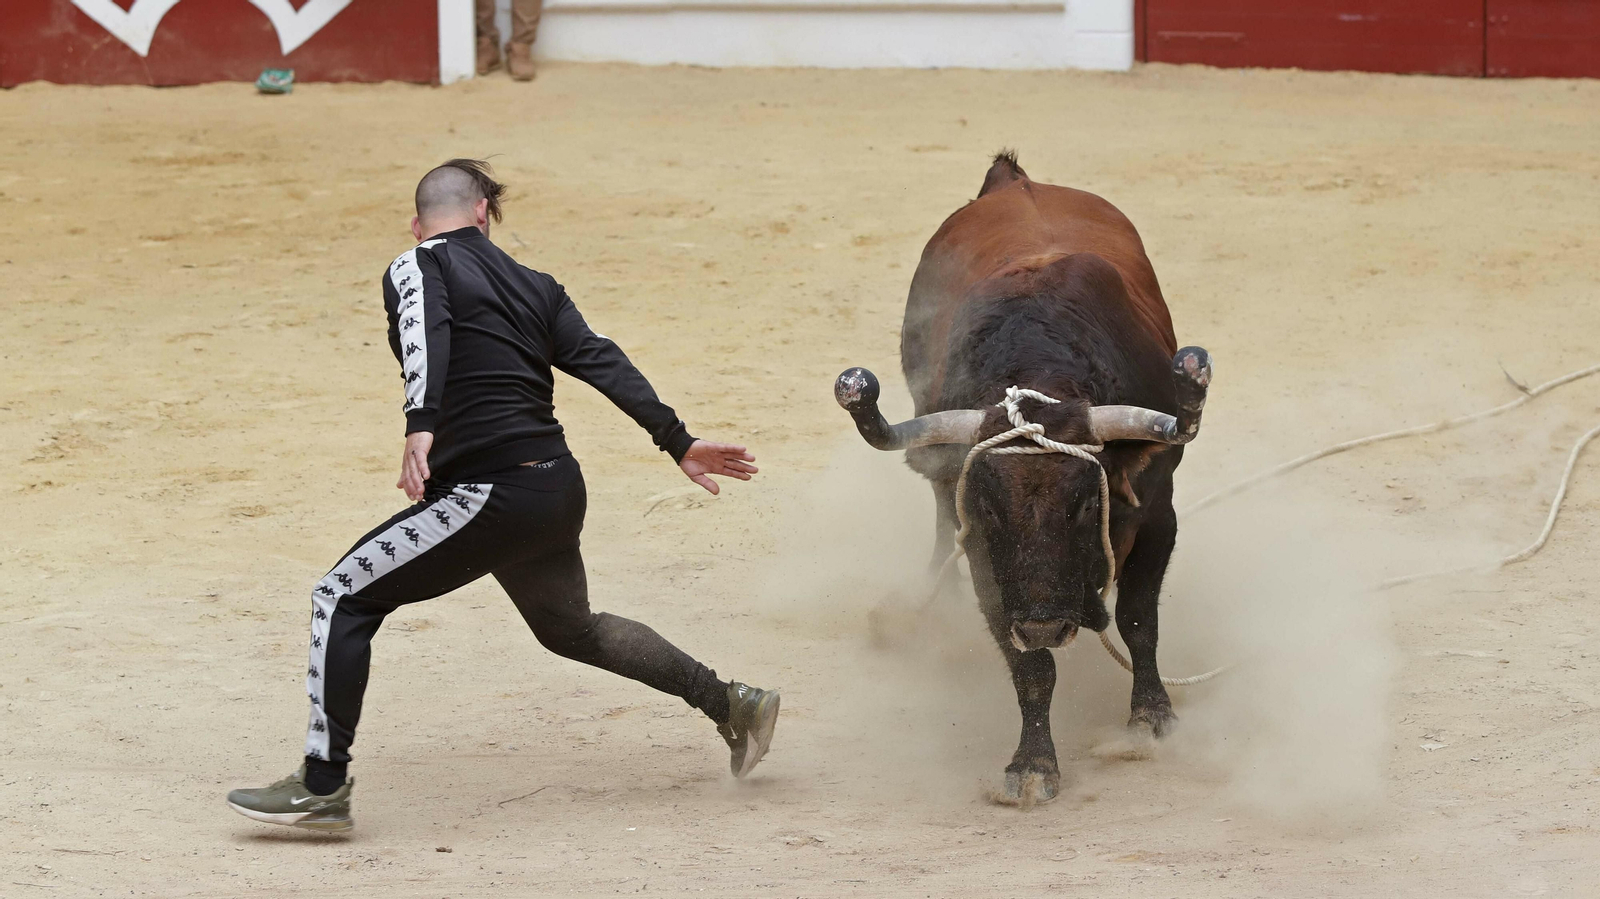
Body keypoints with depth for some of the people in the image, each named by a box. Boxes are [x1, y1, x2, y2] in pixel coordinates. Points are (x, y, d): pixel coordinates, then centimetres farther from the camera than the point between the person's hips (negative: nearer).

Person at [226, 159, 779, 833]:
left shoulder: (416, 267, 0)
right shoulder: (532, 287, 18)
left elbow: (427, 338, -21)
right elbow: (602, 362, 10)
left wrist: (422, 427, -36)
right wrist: (677, 442, 8)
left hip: (491, 494, -7)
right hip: (561, 491, 8)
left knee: (342, 600, -1)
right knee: (571, 629, 32)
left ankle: (323, 787, -8)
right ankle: (731, 705, 35)